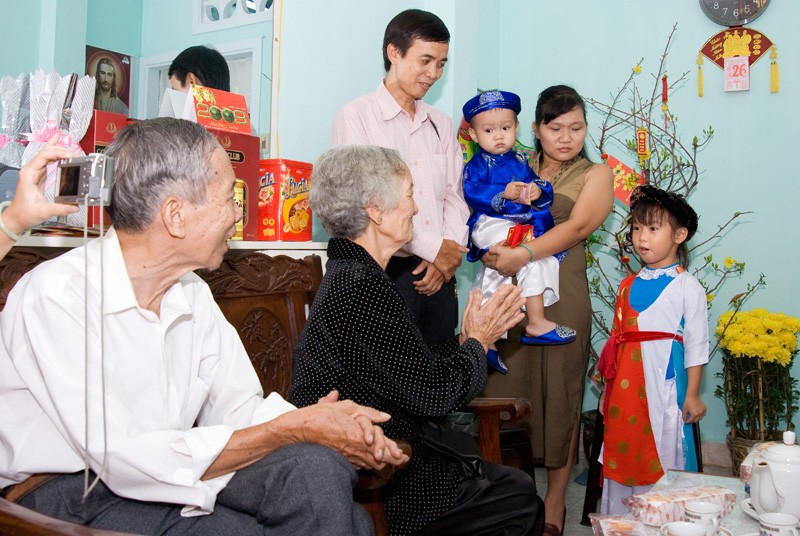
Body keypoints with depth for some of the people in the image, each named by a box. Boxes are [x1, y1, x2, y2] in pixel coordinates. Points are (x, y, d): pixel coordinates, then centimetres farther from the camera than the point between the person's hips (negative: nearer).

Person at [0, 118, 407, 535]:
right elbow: (124, 460, -25)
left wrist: (313, 419, -16)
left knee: (319, 465, -20)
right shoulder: (56, 296, -20)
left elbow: (236, 407, 7)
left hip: (170, 476, 7)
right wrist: (292, 430, -22)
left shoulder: (191, 293, 6)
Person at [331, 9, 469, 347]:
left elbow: (455, 197, 14)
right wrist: (434, 247, -10)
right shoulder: (355, 116, -2)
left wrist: (448, 254, -5)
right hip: (386, 270, -5)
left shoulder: (441, 124, 17)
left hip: (438, 273, 6)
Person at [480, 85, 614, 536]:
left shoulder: (595, 175, 8)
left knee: (558, 392, 1)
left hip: (560, 293, -3)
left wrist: (523, 255, -20)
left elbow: (577, 228, -7)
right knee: (504, 388, 2)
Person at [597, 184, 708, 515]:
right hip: (625, 386, 6)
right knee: (621, 455, 10)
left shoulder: (687, 287, -4)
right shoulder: (628, 285, 13)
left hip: (663, 385, -5)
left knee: (660, 458, -2)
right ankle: (618, 520, 20)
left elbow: (696, 343, -5)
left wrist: (692, 394, -8)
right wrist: (608, 387, 14)